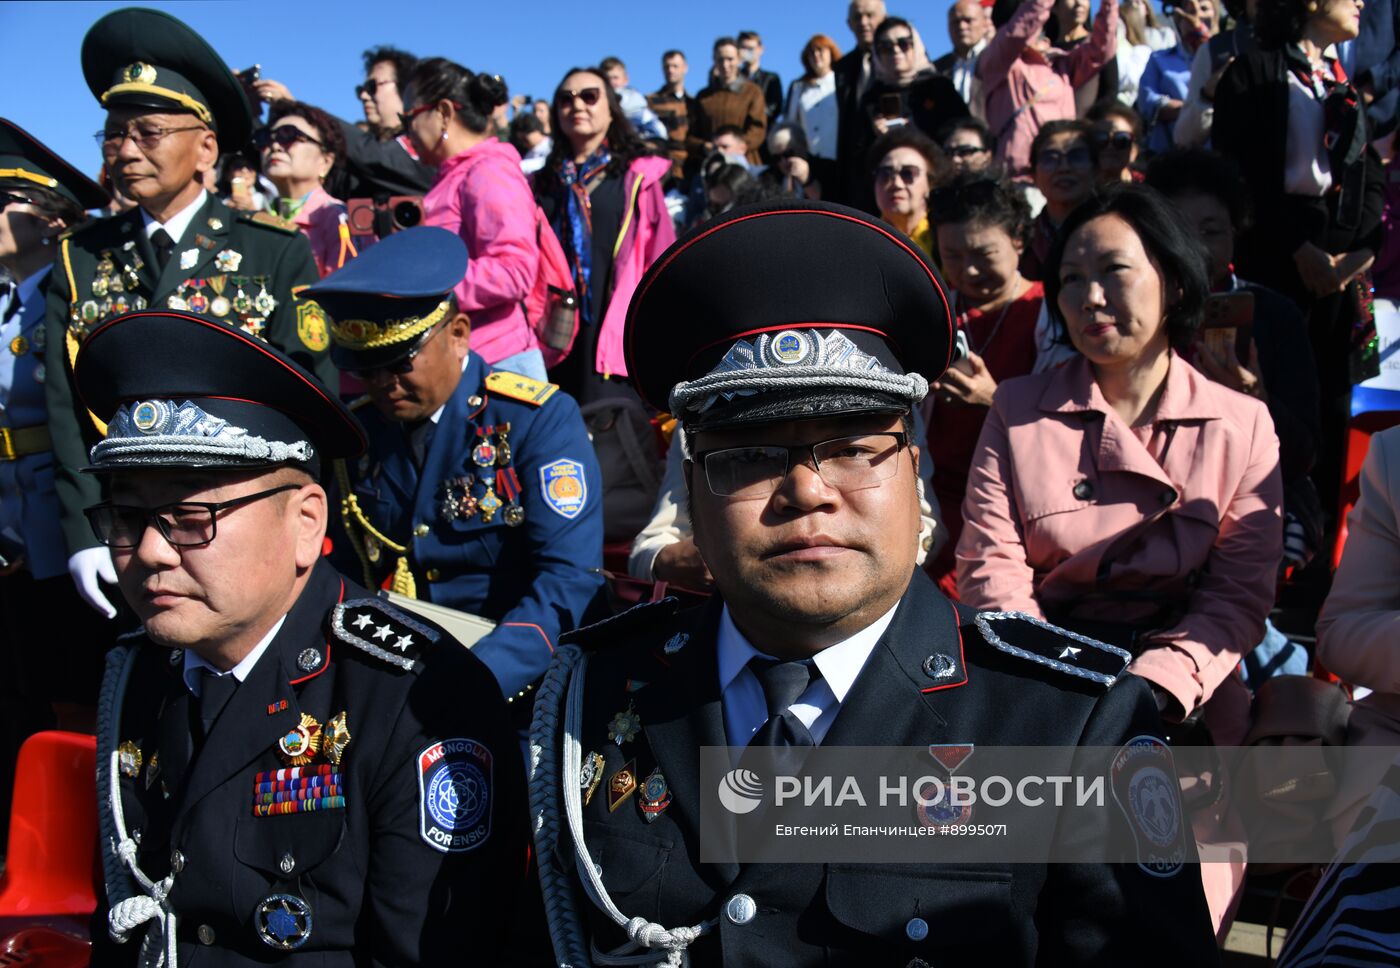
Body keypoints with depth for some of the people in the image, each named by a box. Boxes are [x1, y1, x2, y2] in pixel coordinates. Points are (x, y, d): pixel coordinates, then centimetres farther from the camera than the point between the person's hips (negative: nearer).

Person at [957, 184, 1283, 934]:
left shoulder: (1241, 425, 8)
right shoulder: (1019, 410, 8)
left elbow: (1241, 592, 1)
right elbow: (990, 565, -1)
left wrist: (1151, 691, -16)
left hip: (1181, 709, 1)